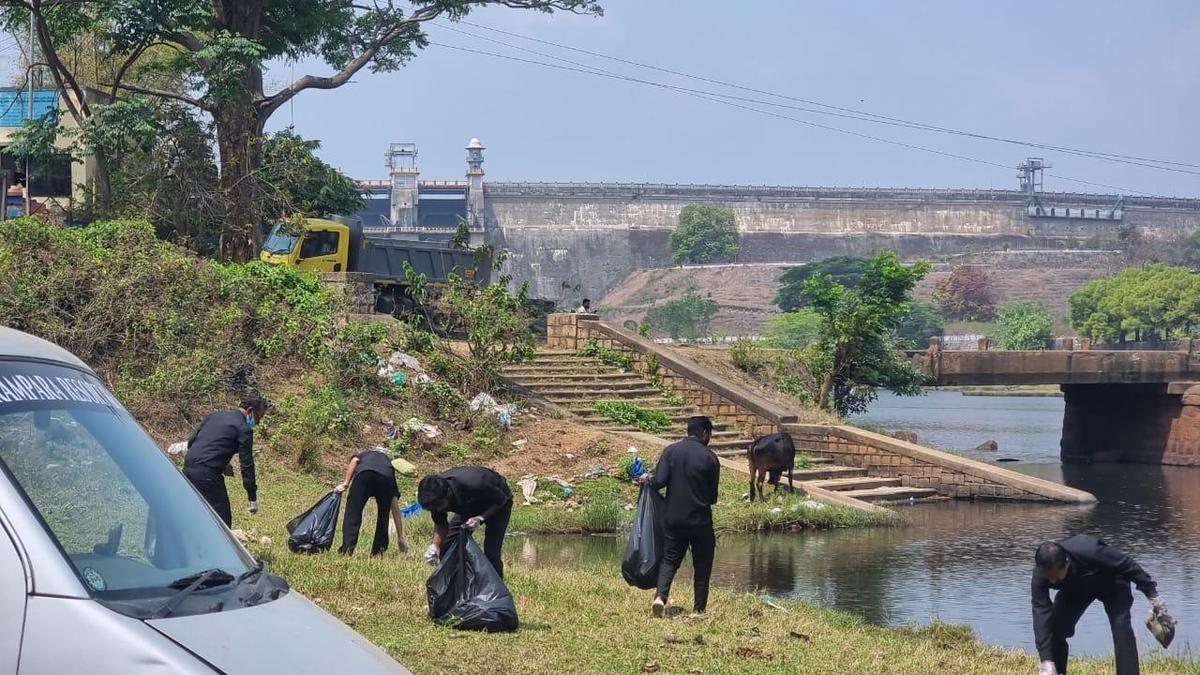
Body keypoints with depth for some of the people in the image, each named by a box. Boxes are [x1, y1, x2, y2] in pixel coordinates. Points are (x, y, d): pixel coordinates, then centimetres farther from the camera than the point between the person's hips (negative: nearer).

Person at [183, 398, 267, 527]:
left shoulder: (215, 415, 19)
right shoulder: (244, 429, -3)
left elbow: (191, 440, 19)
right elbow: (246, 464, -5)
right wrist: (253, 498, -1)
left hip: (188, 468, 8)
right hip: (208, 474, -8)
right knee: (223, 520, -2)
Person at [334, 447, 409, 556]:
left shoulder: (362, 455, 44)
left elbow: (354, 461, 12)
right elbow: (396, 510, 38)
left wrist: (345, 484, 6)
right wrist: (401, 538, 41)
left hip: (364, 474, -2)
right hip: (386, 479, 2)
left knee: (352, 514, -1)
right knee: (383, 516, 22)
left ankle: (347, 550, -15)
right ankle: (378, 551, 18)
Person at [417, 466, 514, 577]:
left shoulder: (473, 486, -43)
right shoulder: (435, 497, -26)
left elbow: (501, 500, -26)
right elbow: (440, 524, -10)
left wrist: (481, 518, -37)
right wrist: (435, 546, -27)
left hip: (496, 505, -6)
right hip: (470, 506, 6)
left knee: (491, 553, -19)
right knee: (447, 547, -4)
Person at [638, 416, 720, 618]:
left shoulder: (671, 451, -2)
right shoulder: (709, 458, -6)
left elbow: (659, 481, -11)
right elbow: (713, 496, -1)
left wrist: (648, 479, 10)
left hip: (673, 518, 2)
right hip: (701, 521, -2)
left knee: (669, 559, 10)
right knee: (702, 565, 10)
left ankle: (661, 596, -12)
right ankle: (699, 609, 10)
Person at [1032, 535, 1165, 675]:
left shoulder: (1089, 552, -44)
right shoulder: (1041, 574, -33)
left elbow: (1127, 565, -29)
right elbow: (1041, 614, -33)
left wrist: (1152, 594, -17)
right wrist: (1046, 662, -38)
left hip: (1111, 583, -3)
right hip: (1075, 588, 3)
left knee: (1121, 626, -23)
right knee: (1055, 626, -13)